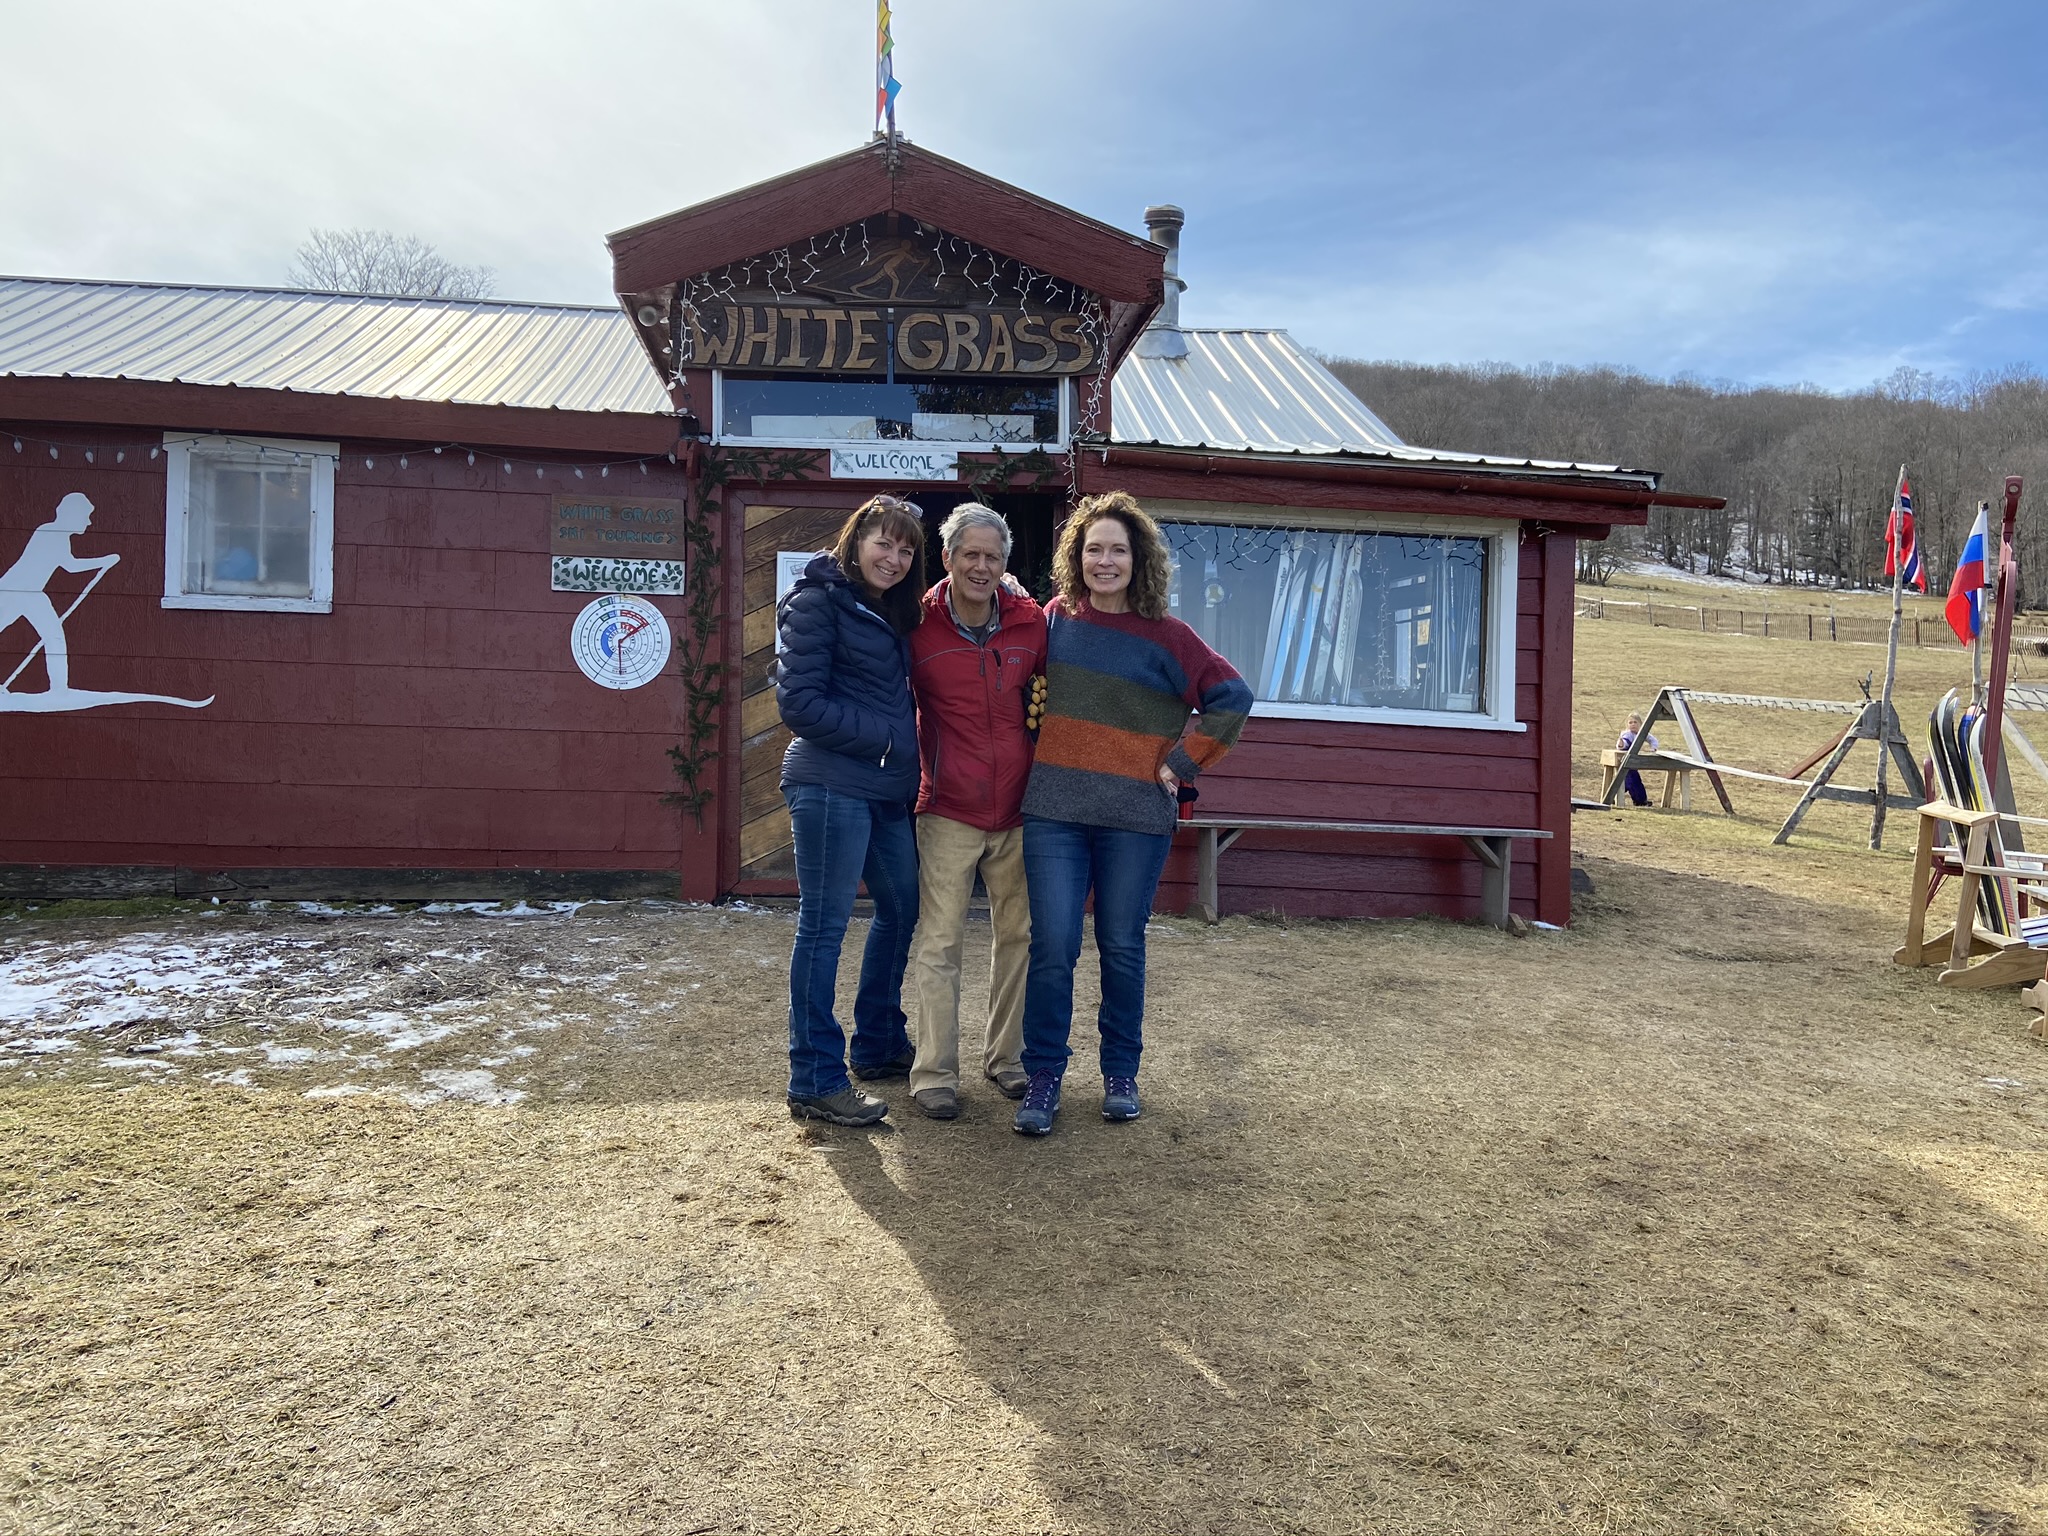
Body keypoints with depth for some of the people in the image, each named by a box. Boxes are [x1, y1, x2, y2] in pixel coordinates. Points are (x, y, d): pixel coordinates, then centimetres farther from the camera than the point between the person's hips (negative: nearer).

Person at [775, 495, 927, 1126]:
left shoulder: (891, 611, 18)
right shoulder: (819, 601, -7)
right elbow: (800, 703, -14)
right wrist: (886, 735, -13)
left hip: (885, 789, 9)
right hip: (832, 785, -9)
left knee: (902, 909, 16)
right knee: (824, 926, -4)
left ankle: (878, 1044, 32)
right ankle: (816, 1081, 4)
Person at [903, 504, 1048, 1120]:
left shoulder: (1032, 623, -1)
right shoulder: (919, 626, -7)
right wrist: (923, 769, -1)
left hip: (1018, 809, 3)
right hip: (949, 812, -3)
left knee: (1018, 935, 12)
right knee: (938, 944, -1)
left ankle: (1005, 1056, 28)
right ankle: (934, 1073, 9)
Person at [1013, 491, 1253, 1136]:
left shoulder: (1165, 637, -2)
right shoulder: (1057, 620, 7)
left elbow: (1232, 698, -3)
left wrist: (1179, 764, -5)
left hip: (1136, 817, -1)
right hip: (1053, 811, 2)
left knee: (1122, 947, 8)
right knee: (1052, 946, -1)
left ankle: (1120, 1073, 24)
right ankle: (1044, 1076, 10)